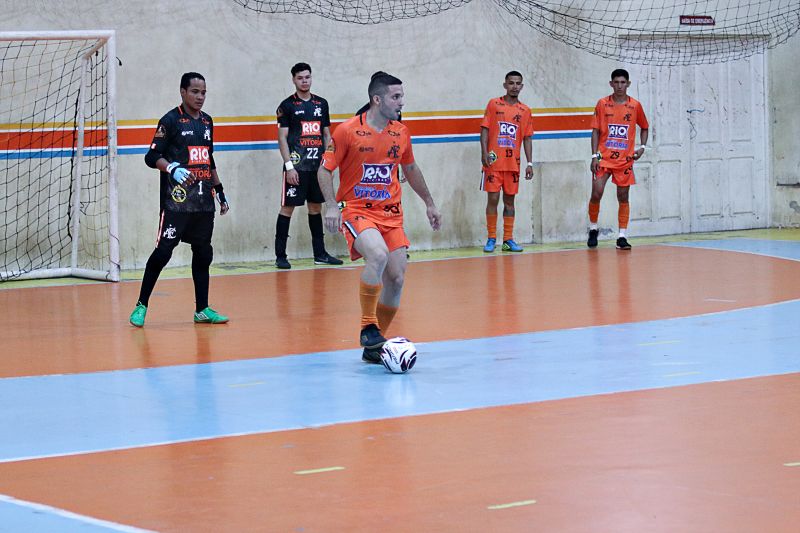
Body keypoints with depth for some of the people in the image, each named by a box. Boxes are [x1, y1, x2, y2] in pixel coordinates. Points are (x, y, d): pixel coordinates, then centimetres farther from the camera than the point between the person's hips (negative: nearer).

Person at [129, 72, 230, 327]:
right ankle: (141, 305, 0)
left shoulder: (207, 121, 16)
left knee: (203, 253, 8)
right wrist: (172, 168, -28)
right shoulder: (171, 120, -5)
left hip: (204, 201, 7)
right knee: (163, 251, -10)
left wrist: (220, 191, 23)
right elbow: (152, 156, -10)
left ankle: (202, 309, 15)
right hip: (176, 201, -7)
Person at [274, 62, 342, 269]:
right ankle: (280, 255, -1)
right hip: (296, 166, -5)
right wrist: (289, 165, -14)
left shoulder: (321, 103, 12)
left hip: (318, 165, 5)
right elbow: (282, 137, -6)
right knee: (288, 207, -4)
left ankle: (320, 253, 17)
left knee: (316, 206, 11)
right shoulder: (287, 105, -3)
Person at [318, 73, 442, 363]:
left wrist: (429, 203, 27)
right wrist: (331, 206, -17)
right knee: (378, 254, -33)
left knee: (396, 279, -2)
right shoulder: (347, 131, -8)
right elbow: (324, 170, -3)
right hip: (357, 211, -6)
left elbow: (411, 169, 24)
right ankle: (368, 328, -21)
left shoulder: (400, 133, 7)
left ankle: (373, 346, 13)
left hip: (391, 213, 6)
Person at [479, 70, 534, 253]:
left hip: (513, 163, 3)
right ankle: (491, 239, 3)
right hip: (494, 161, -3)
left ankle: (508, 240, 9)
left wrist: (529, 163, 4)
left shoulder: (525, 111, 9)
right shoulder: (494, 104, 2)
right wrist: (484, 153, -13)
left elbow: (527, 138, 10)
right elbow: (485, 129, -1)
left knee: (509, 200, 6)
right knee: (493, 199, -3)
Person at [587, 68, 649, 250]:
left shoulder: (635, 105, 3)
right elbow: (595, 131, 1)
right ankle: (593, 229, 11)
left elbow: (644, 127, 17)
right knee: (596, 193, -10)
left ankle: (622, 237, 7)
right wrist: (594, 156, -7)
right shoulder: (602, 104, 0)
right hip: (604, 158, -1)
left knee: (623, 197, 2)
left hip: (625, 159, 1)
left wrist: (642, 147, 2)